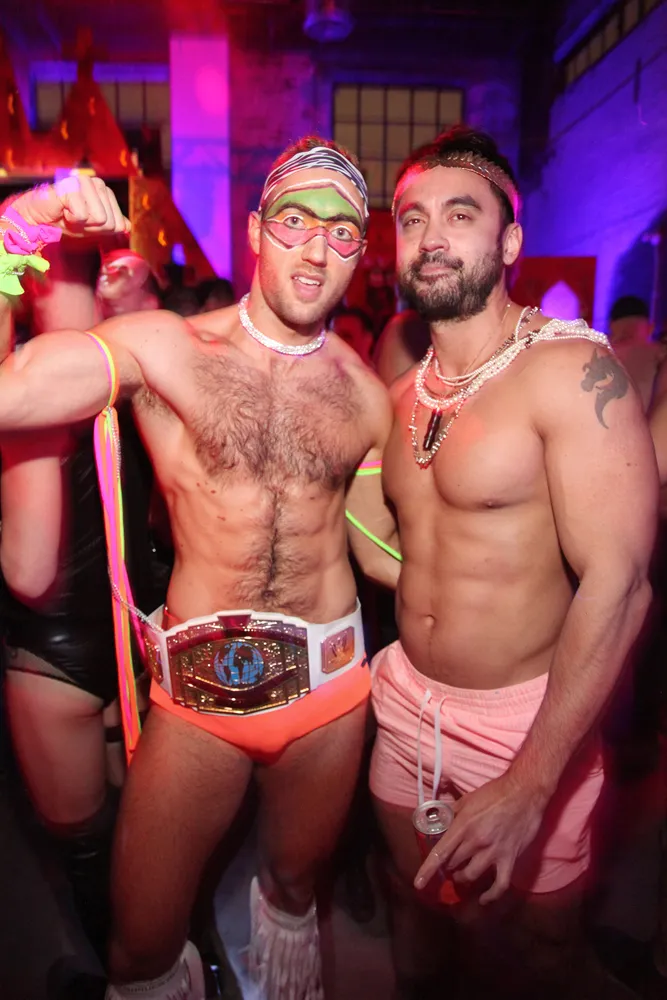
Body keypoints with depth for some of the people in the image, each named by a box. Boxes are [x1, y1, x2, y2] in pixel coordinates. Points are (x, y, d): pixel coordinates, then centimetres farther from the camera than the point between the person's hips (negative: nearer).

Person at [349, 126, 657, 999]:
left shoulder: (569, 368, -17)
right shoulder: (403, 394, 4)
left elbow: (619, 581, -23)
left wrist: (528, 786, -26)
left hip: (529, 723, -6)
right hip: (407, 703, 6)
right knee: (413, 906, 26)